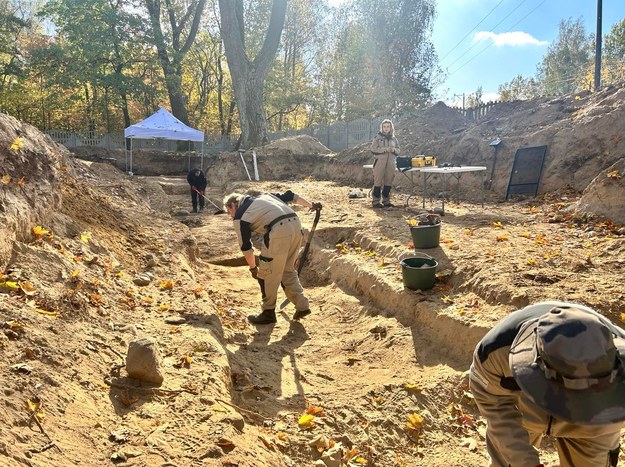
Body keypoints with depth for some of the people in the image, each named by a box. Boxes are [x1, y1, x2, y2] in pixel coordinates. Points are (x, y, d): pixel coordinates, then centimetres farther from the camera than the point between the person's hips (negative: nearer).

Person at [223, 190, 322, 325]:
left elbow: (246, 247, 12)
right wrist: (311, 205, 31)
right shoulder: (262, 196, 30)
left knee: (267, 273, 8)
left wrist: (253, 268, 24)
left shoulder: (239, 216, 12)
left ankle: (268, 313, 17)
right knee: (288, 269, 21)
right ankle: (302, 306, 18)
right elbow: (290, 196, 27)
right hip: (296, 224, 7)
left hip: (278, 230, -7)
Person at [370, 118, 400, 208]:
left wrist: (394, 150, -5)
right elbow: (373, 149, -7)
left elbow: (398, 149, 18)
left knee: (388, 182, 7)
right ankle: (376, 201, -1)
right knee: (378, 181, -6)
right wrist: (384, 149, -16)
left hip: (391, 163, 5)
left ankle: (386, 200, 16)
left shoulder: (393, 138, 15)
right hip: (380, 162, -5)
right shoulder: (378, 137, 1)